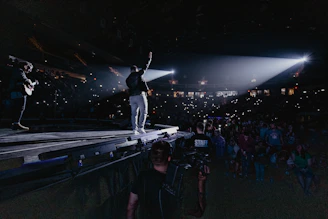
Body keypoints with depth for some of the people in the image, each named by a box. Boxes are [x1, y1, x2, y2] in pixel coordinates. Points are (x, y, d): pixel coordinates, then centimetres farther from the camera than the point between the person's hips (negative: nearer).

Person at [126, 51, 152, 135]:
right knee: (143, 112, 0)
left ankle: (135, 129, 5)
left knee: (134, 113, 7)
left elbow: (130, 87, 14)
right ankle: (140, 128, -10)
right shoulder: (139, 74, 0)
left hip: (132, 97, 5)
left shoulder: (128, 79, 13)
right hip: (140, 95, -5)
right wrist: (149, 58, 20)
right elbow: (146, 67, 8)